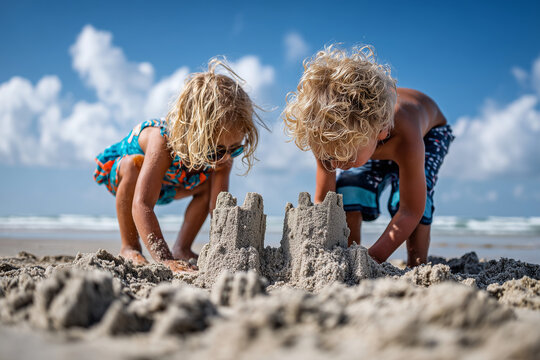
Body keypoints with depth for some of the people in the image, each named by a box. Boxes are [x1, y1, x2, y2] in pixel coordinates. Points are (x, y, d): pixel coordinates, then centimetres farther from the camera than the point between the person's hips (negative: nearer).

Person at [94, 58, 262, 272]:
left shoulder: (222, 152, -29)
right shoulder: (162, 139, -47)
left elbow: (218, 207, -24)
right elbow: (142, 205, -53)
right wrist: (165, 260, -60)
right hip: (117, 167, -5)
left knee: (208, 186, -12)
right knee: (134, 165, -38)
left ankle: (182, 248, 3)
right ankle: (129, 248, -20)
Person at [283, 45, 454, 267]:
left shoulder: (406, 140, -50)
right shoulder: (330, 140, -38)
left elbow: (411, 212, -40)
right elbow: (322, 201, -26)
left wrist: (372, 259, -49)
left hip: (429, 131, -3)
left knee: (410, 193, -29)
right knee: (347, 191, -19)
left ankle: (417, 268, -12)